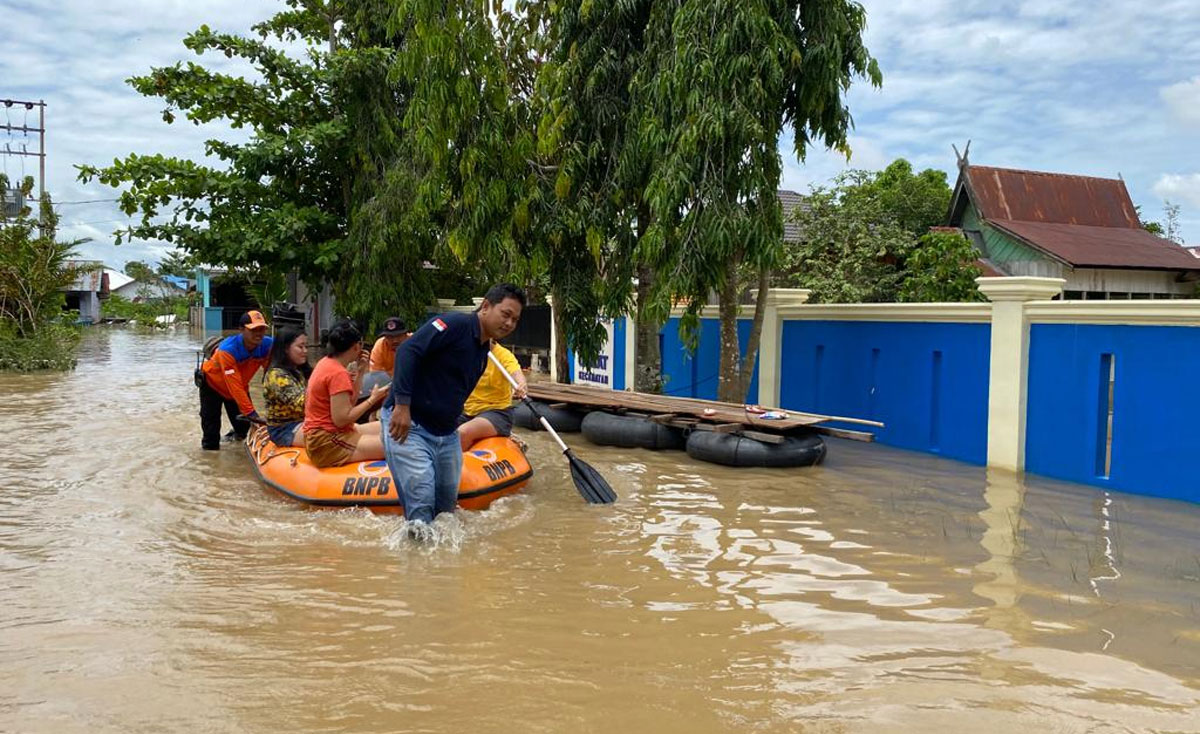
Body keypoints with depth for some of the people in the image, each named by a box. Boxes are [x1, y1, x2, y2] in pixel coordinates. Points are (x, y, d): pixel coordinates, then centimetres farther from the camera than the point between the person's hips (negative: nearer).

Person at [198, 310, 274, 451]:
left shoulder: (268, 345, -29)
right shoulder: (228, 350, -41)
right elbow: (234, 385, -42)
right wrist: (250, 412, -45)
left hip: (240, 386, 4)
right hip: (212, 383, -4)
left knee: (243, 424, 6)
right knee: (211, 421, 3)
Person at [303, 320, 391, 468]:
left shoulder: (326, 362, 10)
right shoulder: (338, 373, -18)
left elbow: (348, 402, 12)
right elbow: (342, 419, -22)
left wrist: (360, 371, 6)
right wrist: (373, 399, -13)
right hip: (327, 444, -11)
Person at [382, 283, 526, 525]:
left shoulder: (484, 350, 13)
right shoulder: (454, 324, -14)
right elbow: (407, 351, -24)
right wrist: (402, 404, -30)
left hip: (446, 433, 9)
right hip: (407, 425, -9)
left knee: (446, 504, 14)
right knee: (421, 503, -13)